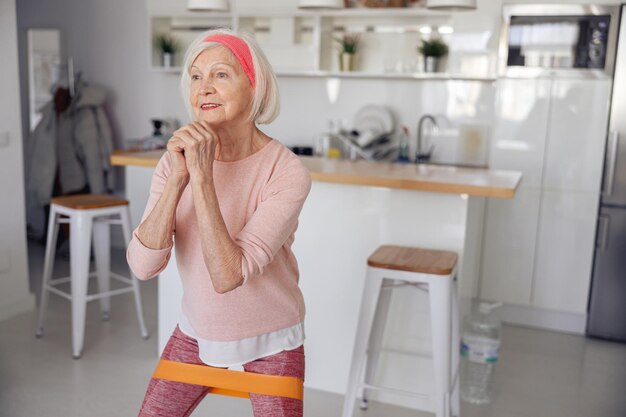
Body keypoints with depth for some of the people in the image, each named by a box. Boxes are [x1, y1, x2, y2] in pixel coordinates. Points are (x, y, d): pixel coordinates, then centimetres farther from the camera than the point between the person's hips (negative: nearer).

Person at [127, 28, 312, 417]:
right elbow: (143, 265, -20)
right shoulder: (177, 159, -11)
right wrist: (177, 178, -30)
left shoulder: (287, 172, -25)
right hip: (197, 329, 4)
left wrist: (202, 176, -34)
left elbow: (228, 275, -31)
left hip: (270, 340, -3)